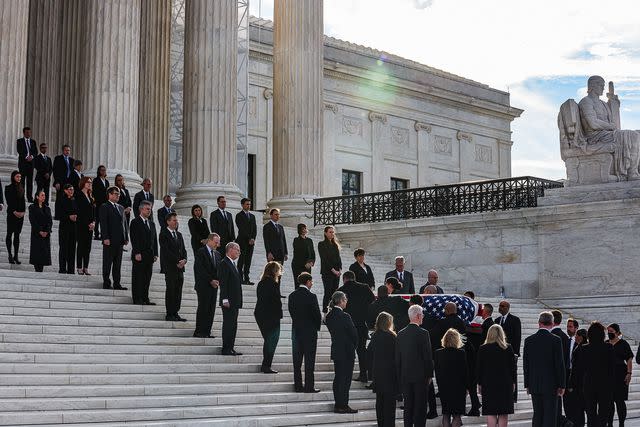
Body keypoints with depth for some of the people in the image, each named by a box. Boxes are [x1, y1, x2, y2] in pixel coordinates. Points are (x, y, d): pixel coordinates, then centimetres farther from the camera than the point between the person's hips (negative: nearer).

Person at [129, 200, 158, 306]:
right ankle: (137, 299, -1)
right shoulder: (135, 222, -3)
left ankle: (145, 299, 10)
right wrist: (137, 253, -18)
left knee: (147, 278, 7)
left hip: (149, 256, 6)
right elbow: (134, 239, -11)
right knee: (138, 278, -3)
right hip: (139, 255, -6)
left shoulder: (152, 224, 19)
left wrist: (155, 254, 10)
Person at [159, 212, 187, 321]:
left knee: (178, 292, 5)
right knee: (170, 290, -6)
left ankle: (175, 313, 9)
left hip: (180, 267, 7)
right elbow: (166, 251, -12)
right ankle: (169, 315, -3)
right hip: (170, 267, -7)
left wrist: (184, 260, -3)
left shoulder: (179, 234, 19)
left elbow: (183, 249, 16)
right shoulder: (163, 234, -4)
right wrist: (177, 262, -14)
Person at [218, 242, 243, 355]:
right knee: (228, 324, -6)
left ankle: (230, 348, 16)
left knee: (233, 325, 11)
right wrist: (225, 300, -22)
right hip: (228, 301, -10)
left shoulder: (233, 264, 18)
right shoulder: (224, 264, -12)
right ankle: (226, 349, -3)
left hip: (235, 301, 10)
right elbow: (223, 283, -18)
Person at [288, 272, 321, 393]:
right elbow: (317, 314, -11)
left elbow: (291, 312, 5)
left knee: (297, 360, 9)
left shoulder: (292, 296, 2)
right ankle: (309, 386, -1)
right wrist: (317, 327, 6)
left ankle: (298, 385, 11)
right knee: (309, 359, 0)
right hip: (310, 331, -5)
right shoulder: (311, 296, -13)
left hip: (296, 330, 5)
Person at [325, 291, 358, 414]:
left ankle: (338, 404, 18)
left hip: (335, 350, 7)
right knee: (345, 378, -1)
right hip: (347, 351, -7)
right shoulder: (344, 317, -19)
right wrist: (354, 346, 5)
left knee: (338, 377, 13)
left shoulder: (329, 316, 4)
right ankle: (343, 405, 2)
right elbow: (354, 333, -14)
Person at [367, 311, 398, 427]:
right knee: (390, 400, -1)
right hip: (390, 373, -6)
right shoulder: (391, 336, -13)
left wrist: (372, 369, 13)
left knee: (380, 400, 12)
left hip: (377, 373, 6)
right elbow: (396, 355, -11)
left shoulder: (374, 336, 3)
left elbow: (368, 353, 7)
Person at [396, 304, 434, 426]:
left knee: (408, 406, 10)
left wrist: (400, 377, 14)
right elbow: (428, 356, -10)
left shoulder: (401, 334, 3)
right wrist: (430, 375, 0)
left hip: (405, 376, 5)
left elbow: (397, 358, 7)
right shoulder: (423, 334, -12)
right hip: (420, 376, -5)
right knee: (420, 407, 1)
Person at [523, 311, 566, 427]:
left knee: (537, 416, 11)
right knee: (550, 417, -1)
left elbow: (526, 364, 6)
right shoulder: (556, 340, -10)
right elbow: (560, 364, -9)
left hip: (534, 385, 4)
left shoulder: (529, 340, 2)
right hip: (550, 385, -4)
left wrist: (527, 384, 12)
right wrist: (562, 385, -2)